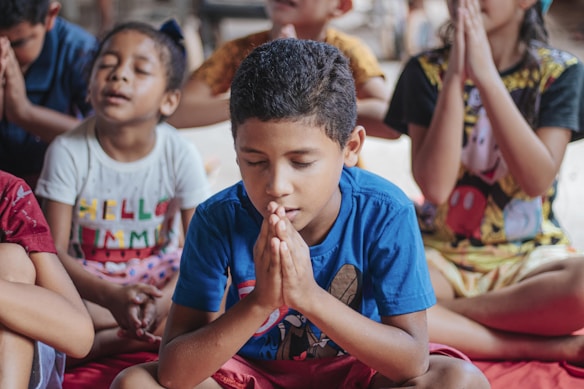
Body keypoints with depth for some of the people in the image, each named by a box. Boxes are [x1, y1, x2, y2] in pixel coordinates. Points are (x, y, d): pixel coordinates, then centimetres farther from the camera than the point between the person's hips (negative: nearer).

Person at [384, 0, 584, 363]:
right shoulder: (428, 70, 2)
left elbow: (537, 180, -13)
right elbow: (434, 186, -11)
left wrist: (486, 76, -17)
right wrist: (455, 77, -16)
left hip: (530, 256, 0)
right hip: (441, 255, 1)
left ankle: (443, 313, -16)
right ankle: (548, 348, -23)